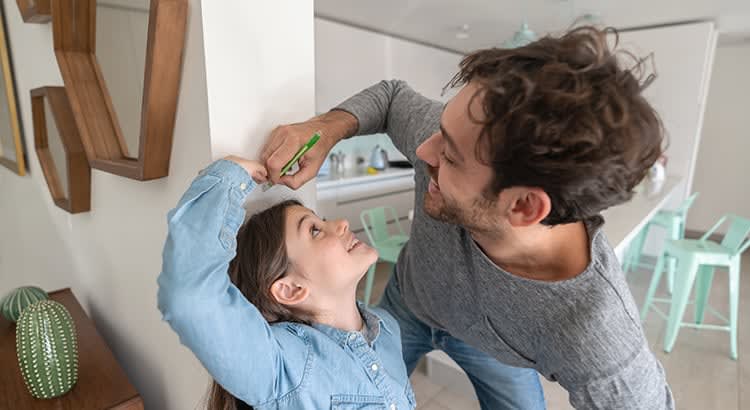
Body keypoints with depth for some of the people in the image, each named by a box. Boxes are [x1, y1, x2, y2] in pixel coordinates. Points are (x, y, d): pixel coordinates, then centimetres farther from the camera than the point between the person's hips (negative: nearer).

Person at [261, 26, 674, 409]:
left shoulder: (601, 357, -44)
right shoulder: (458, 141, -36)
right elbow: (391, 96, -15)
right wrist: (324, 128, -33)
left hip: (494, 350, -2)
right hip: (405, 303, 3)